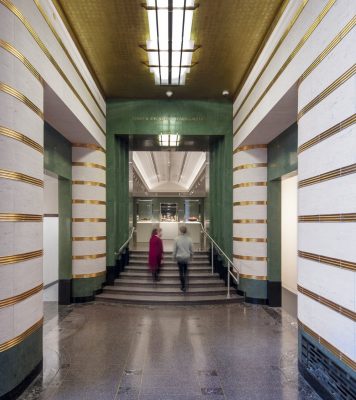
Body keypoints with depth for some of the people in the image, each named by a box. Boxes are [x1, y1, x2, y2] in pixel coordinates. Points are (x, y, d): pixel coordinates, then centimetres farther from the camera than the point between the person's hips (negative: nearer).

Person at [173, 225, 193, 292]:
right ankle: (184, 286, 15)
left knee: (181, 272, 10)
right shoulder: (189, 239, -10)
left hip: (179, 257, -1)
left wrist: (174, 257, 9)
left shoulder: (177, 239, -14)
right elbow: (191, 249, 1)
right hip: (187, 257, 1)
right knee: (185, 271, 18)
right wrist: (191, 255, 19)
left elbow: (174, 249, -7)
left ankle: (183, 286, 16)